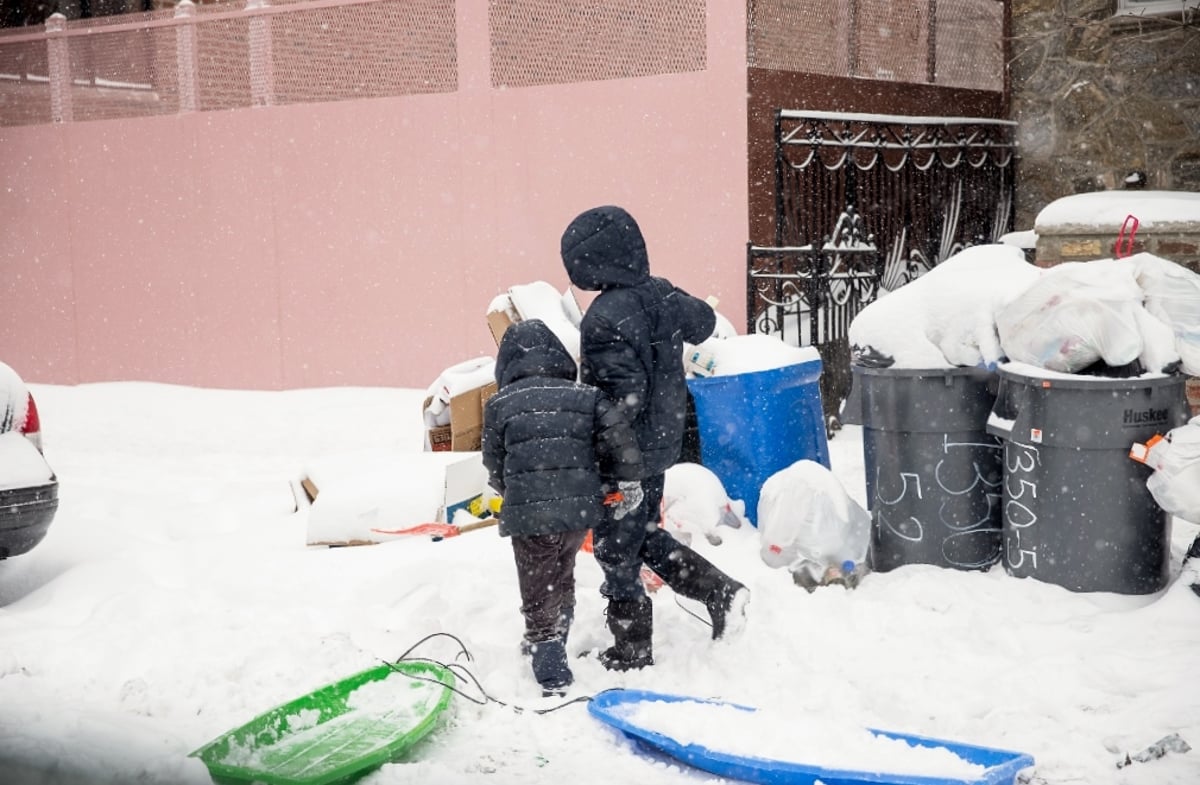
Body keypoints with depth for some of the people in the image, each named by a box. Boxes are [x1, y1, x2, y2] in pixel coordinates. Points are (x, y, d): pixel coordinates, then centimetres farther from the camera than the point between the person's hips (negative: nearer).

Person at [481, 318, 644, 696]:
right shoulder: (586, 396, 3)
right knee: (562, 582, 26)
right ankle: (549, 648, 45)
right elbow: (621, 442, -5)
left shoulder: (500, 404, -2)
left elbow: (495, 467, 6)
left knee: (539, 596, 8)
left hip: (528, 513, -4)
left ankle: (553, 679, 3)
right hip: (581, 509, 4)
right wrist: (629, 484, 8)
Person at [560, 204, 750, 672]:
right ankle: (721, 592, 20)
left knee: (616, 552, 8)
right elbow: (704, 322, 20)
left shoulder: (605, 319, -25)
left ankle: (631, 654, 20)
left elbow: (624, 396, -28)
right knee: (645, 536, 26)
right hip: (662, 443, 8)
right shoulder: (662, 295, -1)